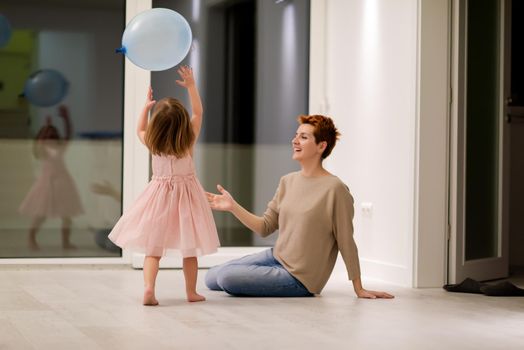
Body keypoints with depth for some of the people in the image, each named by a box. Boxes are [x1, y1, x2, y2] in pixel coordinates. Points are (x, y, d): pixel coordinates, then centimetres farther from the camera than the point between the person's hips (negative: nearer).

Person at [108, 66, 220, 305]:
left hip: (160, 195, 0)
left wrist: (146, 106, 21)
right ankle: (191, 292, 16)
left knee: (153, 248, 0)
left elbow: (139, 129, 15)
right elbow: (198, 112, 4)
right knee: (189, 248, 9)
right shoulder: (189, 141, -10)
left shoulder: (153, 144, -8)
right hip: (185, 195, 0)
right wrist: (191, 86, 7)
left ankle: (148, 287, -18)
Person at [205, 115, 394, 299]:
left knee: (226, 277, -19)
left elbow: (346, 243, -15)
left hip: (299, 277, -7)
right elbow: (265, 227, 5)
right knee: (211, 278, 9)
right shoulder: (288, 181, 3)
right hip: (275, 257, 7)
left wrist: (359, 289, -10)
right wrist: (233, 206, -7)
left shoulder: (334, 189, -19)